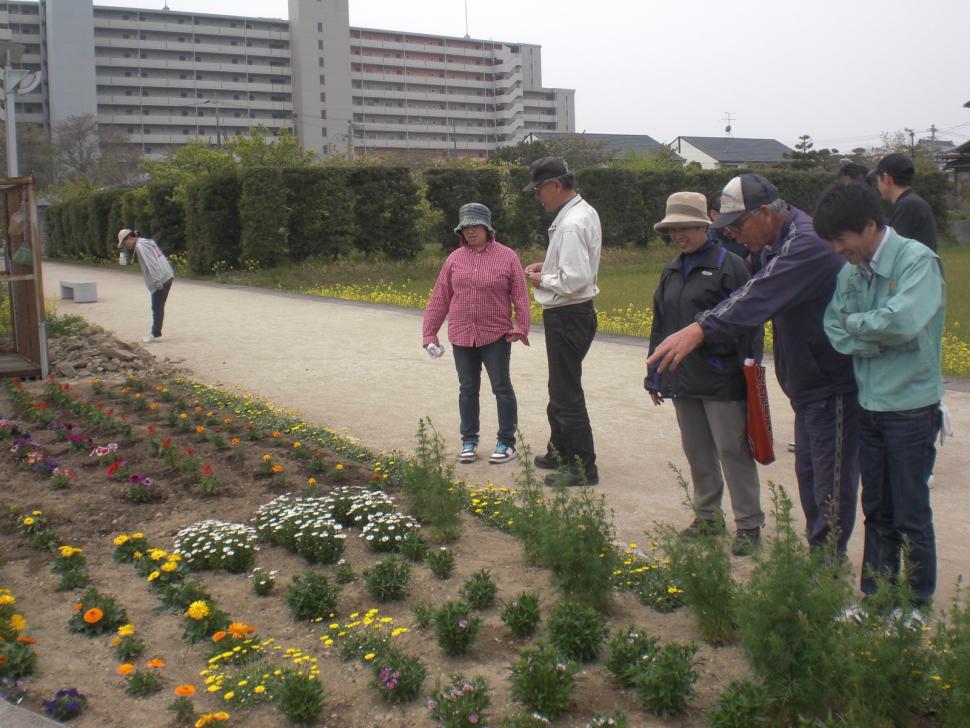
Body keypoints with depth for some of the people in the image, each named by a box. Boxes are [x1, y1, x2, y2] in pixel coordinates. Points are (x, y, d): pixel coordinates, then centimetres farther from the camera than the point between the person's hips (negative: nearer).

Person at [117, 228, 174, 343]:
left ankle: (156, 335, 4)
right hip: (168, 277, 10)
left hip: (161, 279, -10)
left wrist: (157, 281, -20)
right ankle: (155, 333, 19)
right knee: (158, 308, 14)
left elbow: (151, 264, -18)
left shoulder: (140, 246, -10)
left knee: (157, 308, -2)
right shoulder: (147, 242, 19)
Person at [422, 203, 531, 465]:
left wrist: (521, 328, -18)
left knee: (502, 387, 2)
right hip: (462, 337, 3)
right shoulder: (455, 258, 4)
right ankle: (469, 441, 21)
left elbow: (520, 296, -7)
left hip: (496, 336, -3)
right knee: (467, 389, 10)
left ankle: (507, 442, 13)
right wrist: (429, 334, 3)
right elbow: (439, 299, 5)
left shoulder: (507, 257, -3)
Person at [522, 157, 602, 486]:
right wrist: (548, 265, 8)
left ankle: (584, 468, 6)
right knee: (561, 388, 22)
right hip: (571, 313, 11)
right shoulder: (584, 211, 9)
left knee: (567, 396, -3)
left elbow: (575, 280, -29)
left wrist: (543, 280, -12)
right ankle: (560, 452, 37)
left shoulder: (571, 224, -23)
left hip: (567, 316, -11)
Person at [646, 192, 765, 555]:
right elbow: (660, 326, 19)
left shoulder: (729, 265, -8)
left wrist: (749, 374, -13)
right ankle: (707, 515, 28)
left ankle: (749, 525, 7)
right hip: (682, 379, 7)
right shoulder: (671, 271, 14)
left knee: (732, 450, -2)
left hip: (721, 379, -7)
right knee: (697, 451, 14)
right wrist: (655, 375, 18)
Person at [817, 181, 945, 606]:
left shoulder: (917, 260, -14)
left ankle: (918, 607, 20)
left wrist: (856, 324, -12)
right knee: (877, 512, 16)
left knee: (911, 518, 4)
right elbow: (835, 332, -2)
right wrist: (880, 336, -16)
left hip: (911, 407, -6)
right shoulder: (850, 272, 4)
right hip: (868, 406, 6)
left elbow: (903, 322, -29)